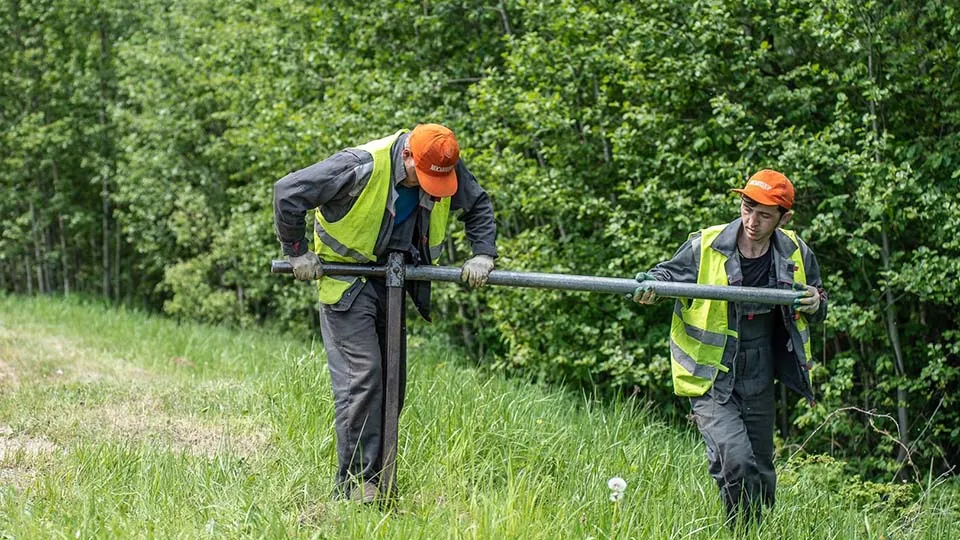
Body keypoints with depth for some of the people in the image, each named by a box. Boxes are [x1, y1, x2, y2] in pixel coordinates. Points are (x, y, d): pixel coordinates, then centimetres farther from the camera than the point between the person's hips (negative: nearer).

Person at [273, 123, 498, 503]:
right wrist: (297, 253, -15)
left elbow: (479, 207, 12)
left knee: (392, 382, 7)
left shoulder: (449, 169, -8)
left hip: (393, 279, 7)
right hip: (347, 282, -7)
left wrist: (483, 254, -4)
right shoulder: (362, 166, -27)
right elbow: (288, 192, -23)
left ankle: (378, 480, 16)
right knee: (361, 376, -17)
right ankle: (355, 484, -14)